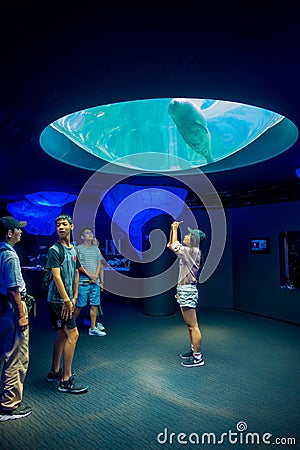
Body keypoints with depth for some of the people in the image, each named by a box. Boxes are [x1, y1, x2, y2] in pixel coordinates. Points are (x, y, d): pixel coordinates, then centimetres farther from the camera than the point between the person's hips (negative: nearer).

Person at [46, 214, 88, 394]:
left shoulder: (73, 249, 11)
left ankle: (55, 372, 31)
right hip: (58, 299, -8)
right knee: (73, 334, -7)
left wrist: (74, 297, 11)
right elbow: (57, 277, -18)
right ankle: (66, 380, 3)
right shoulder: (55, 250, -13)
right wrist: (67, 301, -19)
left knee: (62, 334, 16)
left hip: (67, 299, 8)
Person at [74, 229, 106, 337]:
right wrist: (89, 275, -12)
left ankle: (93, 328, 13)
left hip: (95, 282, 5)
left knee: (94, 305, 6)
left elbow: (99, 264, 11)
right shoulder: (78, 248, 0)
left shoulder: (96, 249, 15)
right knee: (79, 305, 0)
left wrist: (96, 275, -4)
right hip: (83, 282, -5)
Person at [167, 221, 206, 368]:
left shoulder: (194, 251, -15)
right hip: (183, 289, 11)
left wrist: (175, 229, -10)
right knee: (189, 325, 19)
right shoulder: (188, 252, 15)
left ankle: (198, 358, 5)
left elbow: (175, 246, -19)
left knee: (193, 326, -3)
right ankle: (194, 350, 32)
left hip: (187, 290, -11)